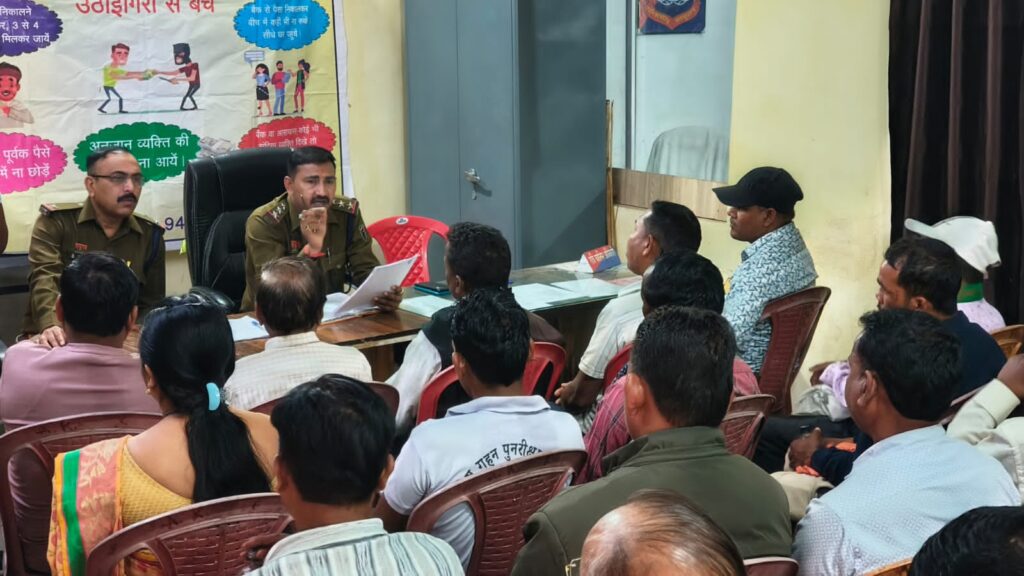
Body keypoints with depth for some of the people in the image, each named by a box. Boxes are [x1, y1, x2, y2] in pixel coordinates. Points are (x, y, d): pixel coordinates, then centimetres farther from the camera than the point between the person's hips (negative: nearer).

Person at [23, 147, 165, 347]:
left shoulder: (150, 235, 8)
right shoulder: (55, 222, -2)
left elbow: (150, 303, 12)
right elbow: (45, 278, -17)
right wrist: (51, 326, -36)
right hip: (61, 341, -3)